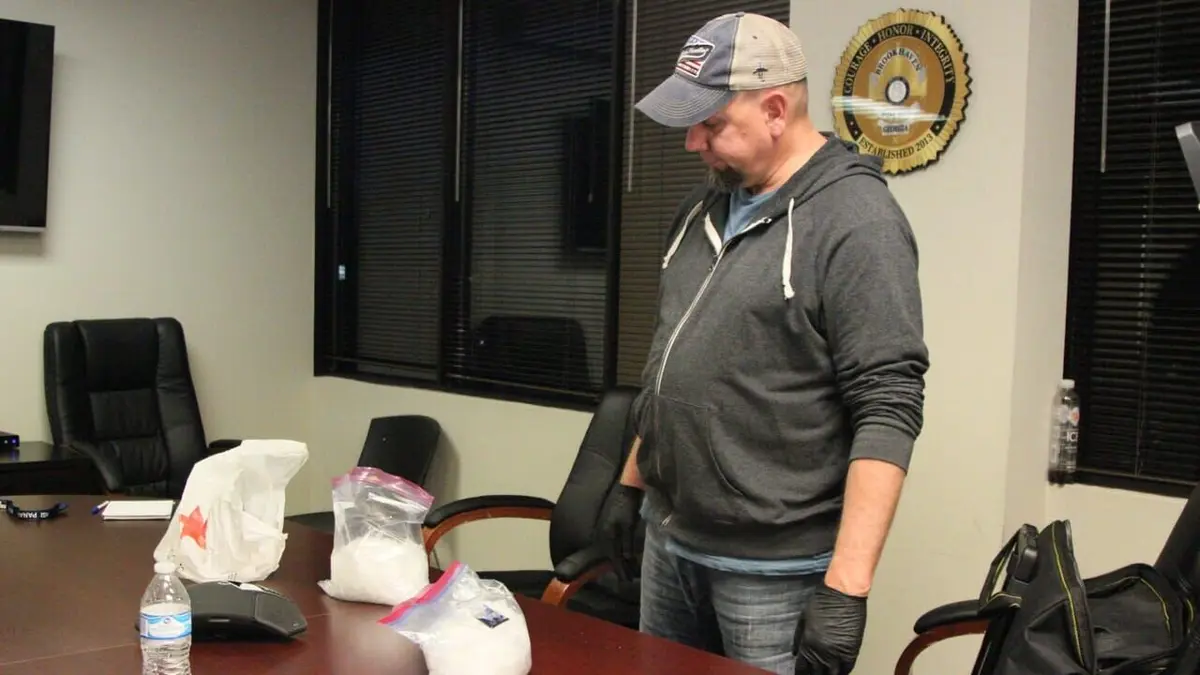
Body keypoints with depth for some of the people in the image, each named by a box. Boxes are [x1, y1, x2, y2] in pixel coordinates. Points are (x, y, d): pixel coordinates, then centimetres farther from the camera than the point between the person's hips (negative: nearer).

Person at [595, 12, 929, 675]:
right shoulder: (705, 205, 9)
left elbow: (887, 412, -20)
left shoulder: (855, 221, -15)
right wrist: (632, 483, 18)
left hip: (774, 569, -7)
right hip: (669, 542, 7)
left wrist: (846, 585, -24)